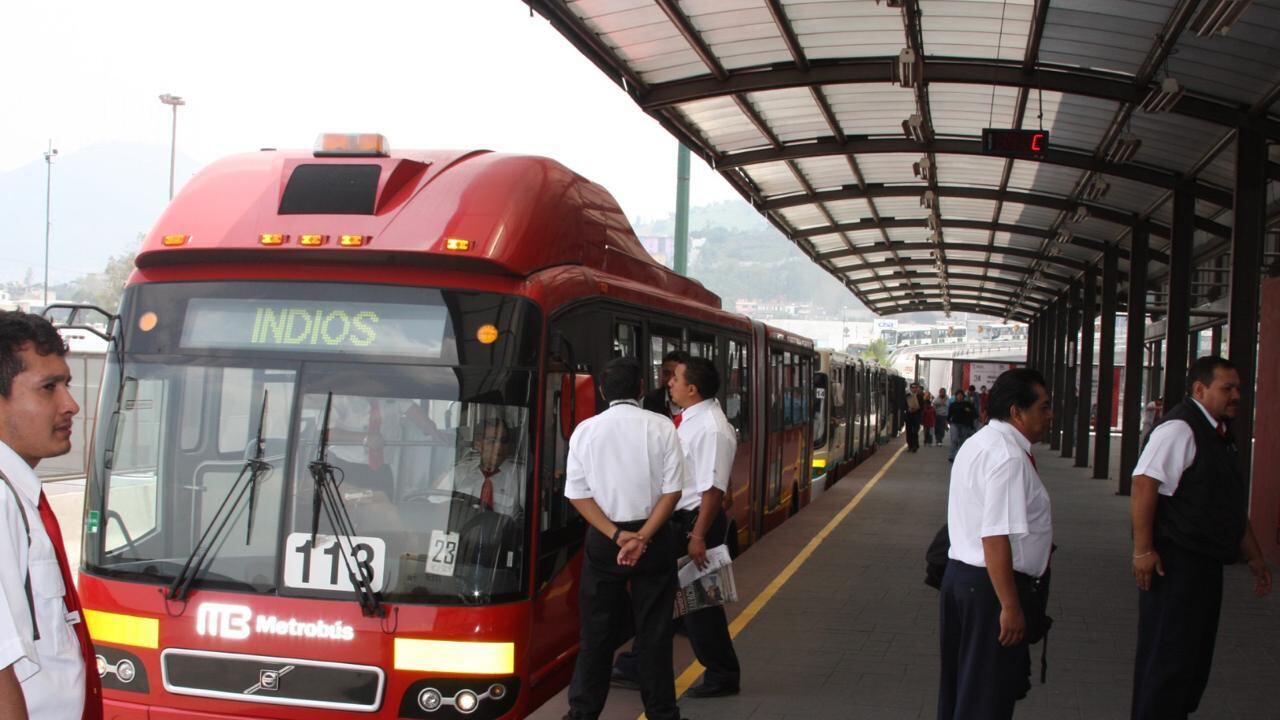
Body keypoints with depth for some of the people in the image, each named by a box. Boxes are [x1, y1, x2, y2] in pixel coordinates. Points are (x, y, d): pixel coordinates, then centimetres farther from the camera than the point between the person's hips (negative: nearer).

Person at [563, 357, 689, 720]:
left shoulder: (585, 430, -2)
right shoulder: (661, 427, -6)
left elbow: (579, 494, -5)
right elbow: (672, 490, -10)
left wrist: (617, 536, -9)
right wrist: (642, 537, -13)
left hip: (602, 539, 1)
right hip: (654, 538, -1)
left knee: (596, 629, 11)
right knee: (653, 631, 9)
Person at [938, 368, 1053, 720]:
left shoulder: (979, 443, 13)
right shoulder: (1008, 457, -20)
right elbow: (996, 537, -26)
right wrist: (1010, 606, -24)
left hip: (961, 572, 10)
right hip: (991, 584, -10)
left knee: (961, 684, 21)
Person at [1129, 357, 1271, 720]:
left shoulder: (1220, 434, 16)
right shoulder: (1179, 428, -15)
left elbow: (1232, 506, 24)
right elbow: (1144, 484, -25)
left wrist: (1254, 556, 27)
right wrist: (1143, 549, -27)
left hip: (1206, 565, 10)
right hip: (1176, 564, -10)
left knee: (1195, 658, 16)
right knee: (1169, 659, -6)